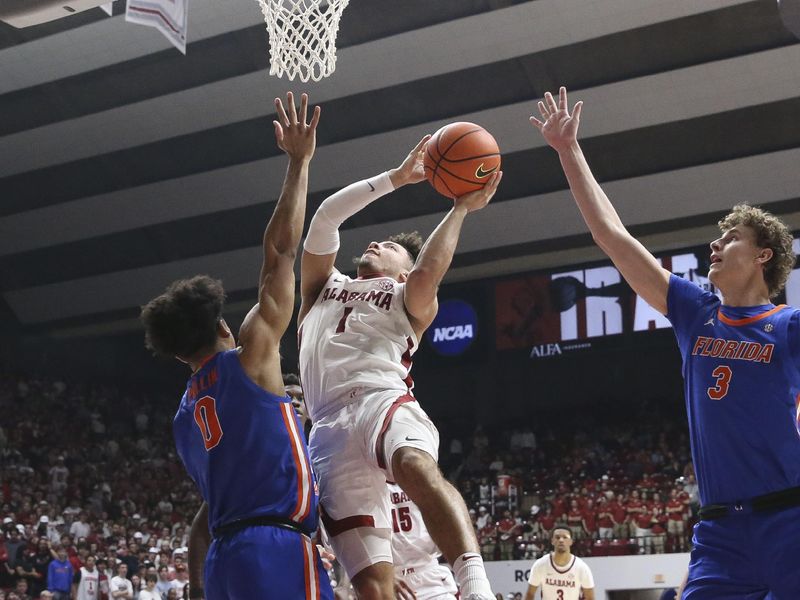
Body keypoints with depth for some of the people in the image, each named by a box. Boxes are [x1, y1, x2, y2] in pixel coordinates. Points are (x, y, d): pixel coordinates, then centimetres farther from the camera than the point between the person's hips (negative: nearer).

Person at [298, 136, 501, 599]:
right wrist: (395, 178, 19)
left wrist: (461, 208, 11)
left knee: (421, 470, -41)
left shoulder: (410, 301, 25)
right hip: (331, 427, 2)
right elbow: (326, 218, 20)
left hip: (385, 402, -2)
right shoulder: (323, 287, 34)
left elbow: (429, 272, 0)